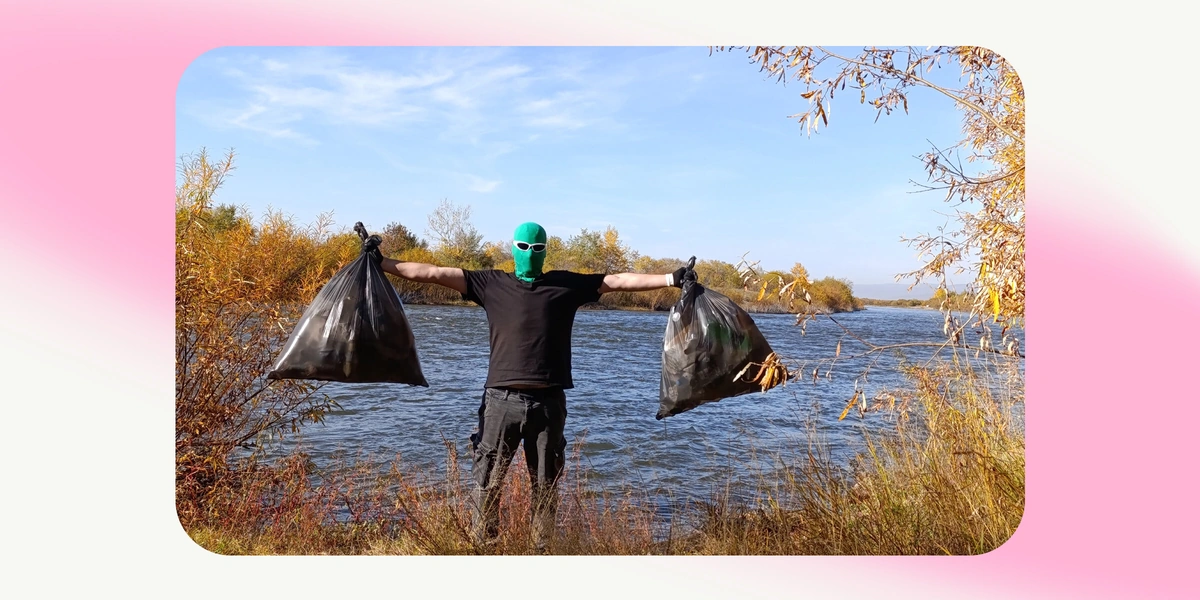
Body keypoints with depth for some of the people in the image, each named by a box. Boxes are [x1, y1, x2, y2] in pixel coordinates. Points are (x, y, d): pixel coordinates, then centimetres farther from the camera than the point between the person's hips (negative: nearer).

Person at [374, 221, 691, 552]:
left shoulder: (566, 285, 9)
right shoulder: (492, 283, 8)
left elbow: (617, 280, 5)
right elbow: (435, 273, 4)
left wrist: (670, 278, -1)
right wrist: (382, 263, -1)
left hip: (548, 402, 1)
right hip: (502, 400, -1)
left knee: (546, 485, 8)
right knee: (486, 482, 0)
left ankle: (543, 550, 19)